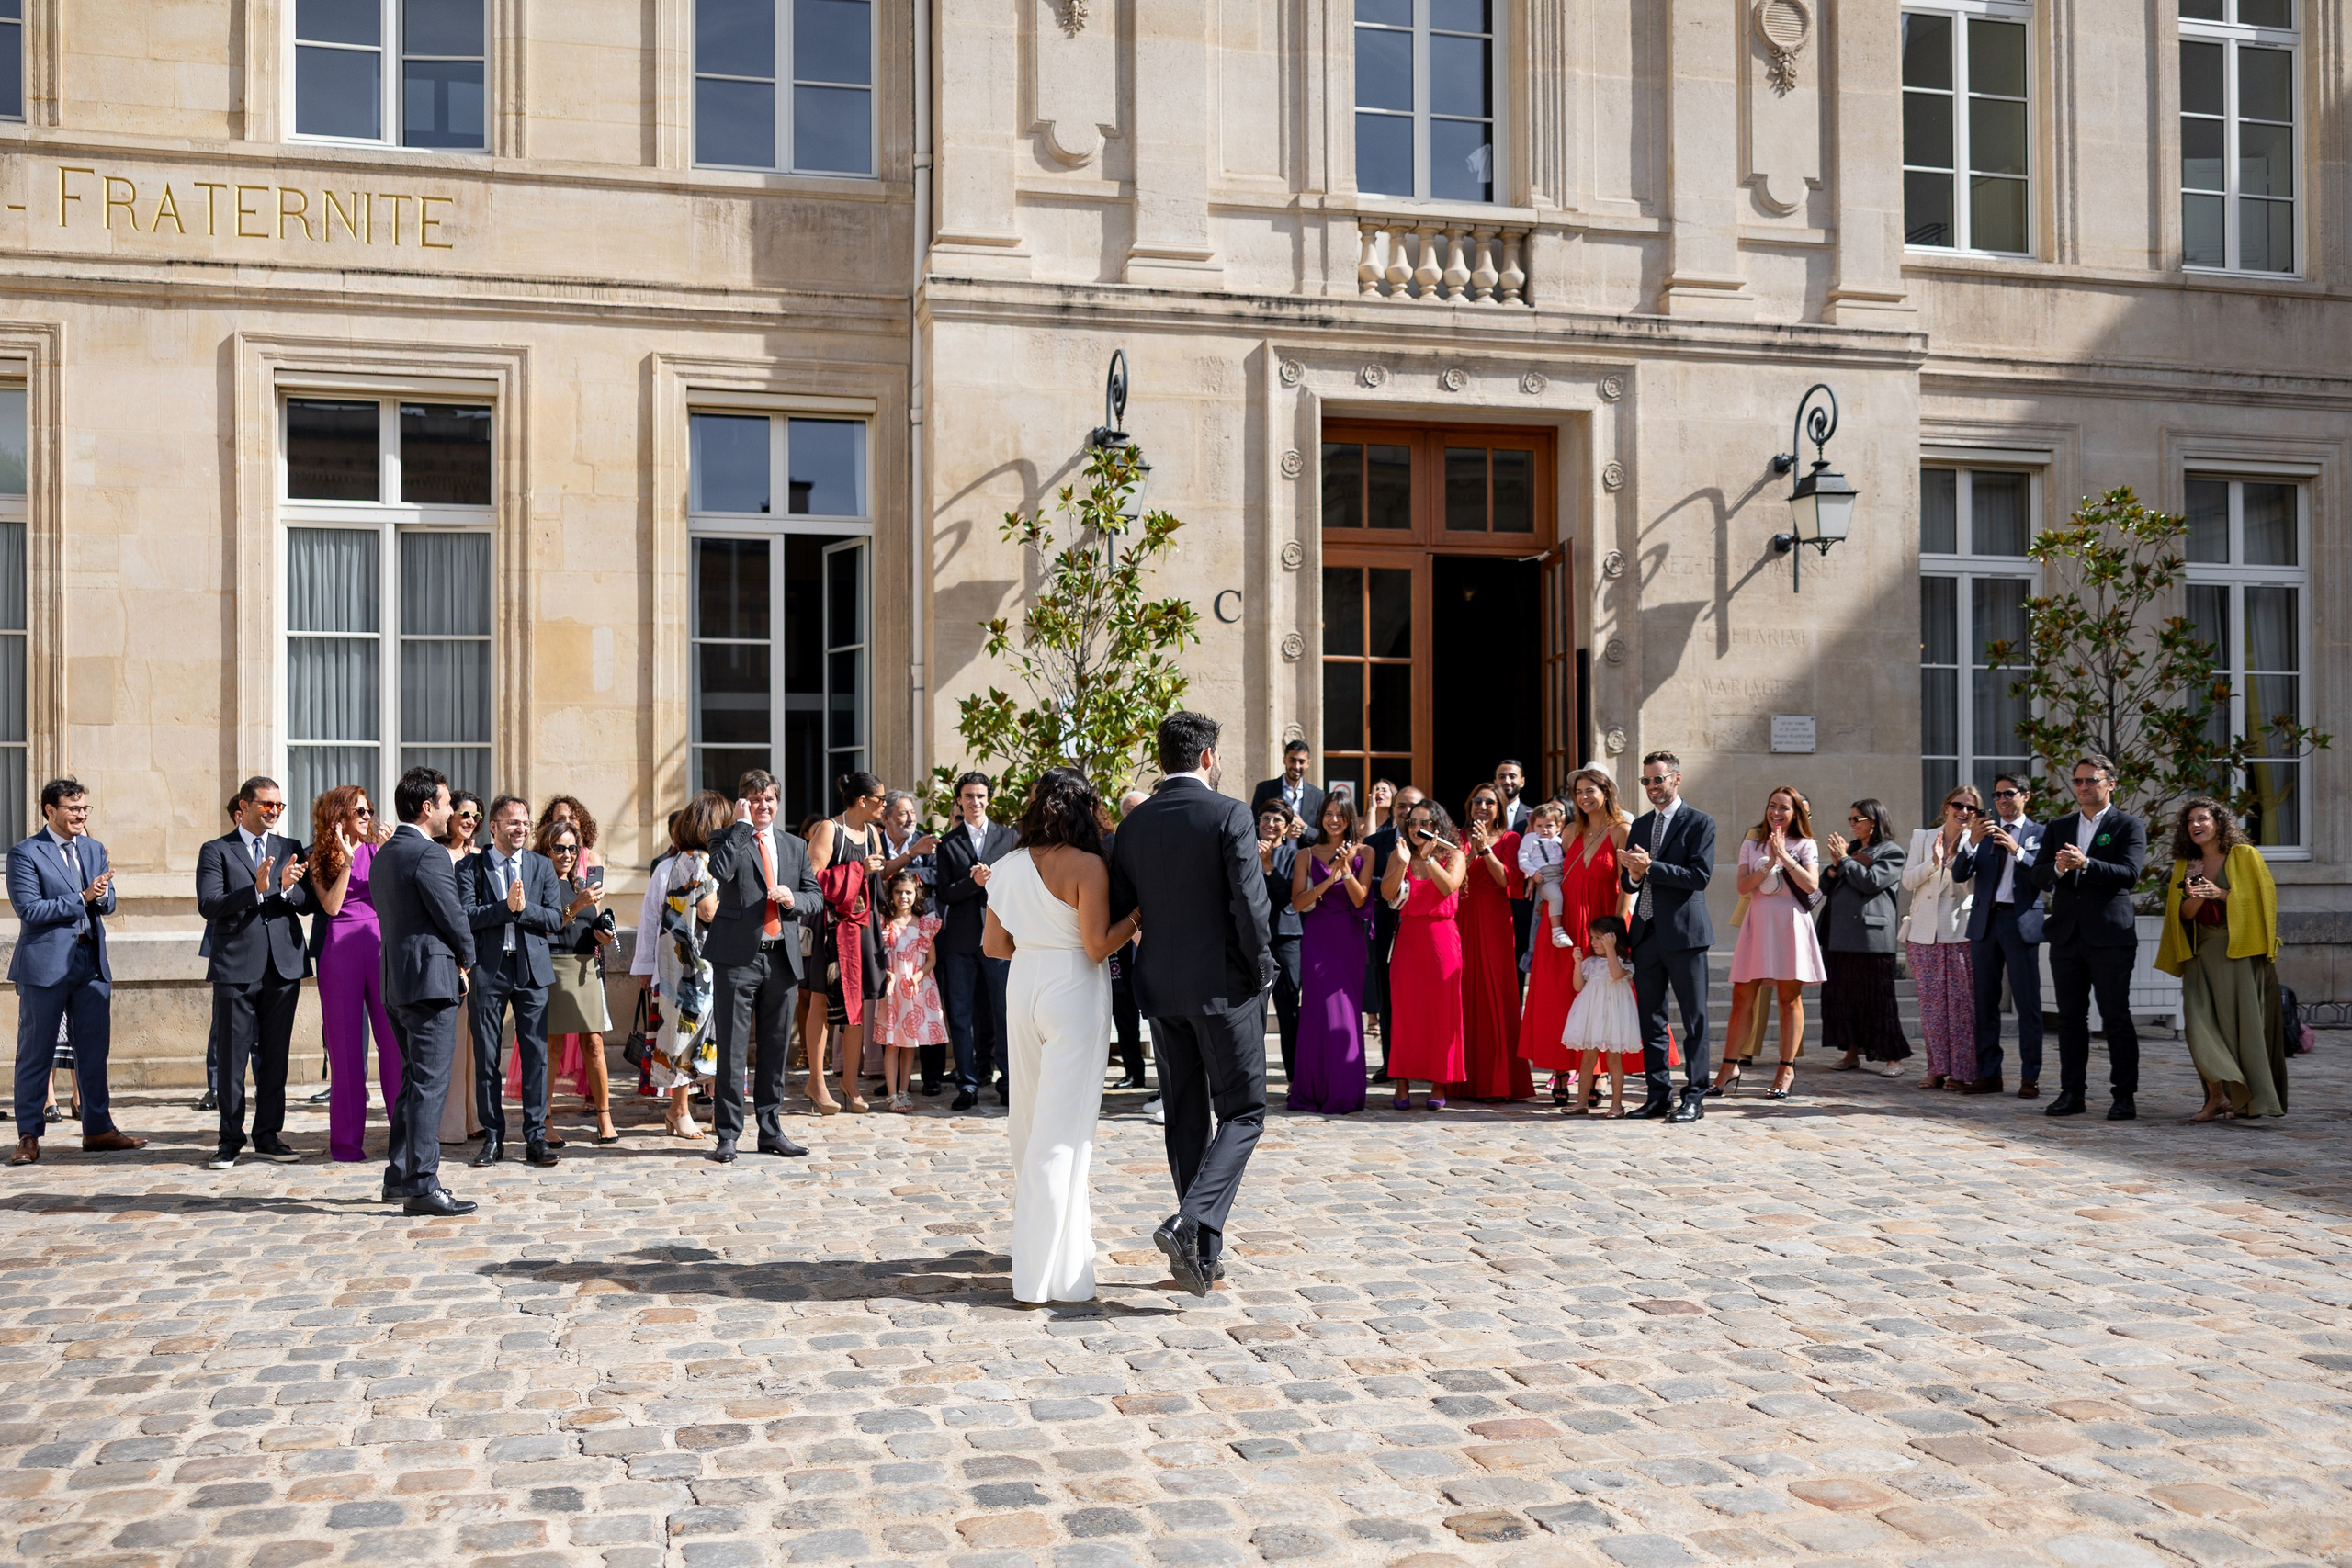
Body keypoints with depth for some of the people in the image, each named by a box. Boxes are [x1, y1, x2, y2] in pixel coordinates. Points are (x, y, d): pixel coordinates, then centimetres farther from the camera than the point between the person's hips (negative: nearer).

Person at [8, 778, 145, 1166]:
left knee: (94, 1050, 9)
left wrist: (102, 893, -9)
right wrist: (82, 898, -17)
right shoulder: (25, 853, -6)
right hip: (44, 965, -6)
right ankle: (28, 1136, 9)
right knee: (35, 1053, 2)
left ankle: (98, 1129, 17)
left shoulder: (94, 849, 13)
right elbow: (29, 909, -14)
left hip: (91, 962, 6)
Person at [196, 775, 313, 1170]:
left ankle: (268, 1134, 16)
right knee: (233, 1057, 1)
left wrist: (288, 888, -15)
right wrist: (256, 889, -22)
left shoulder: (290, 849, 13)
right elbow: (209, 905, -10)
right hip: (237, 967, -3)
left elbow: (306, 903, 6)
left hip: (284, 964, 3)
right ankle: (231, 1139, 9)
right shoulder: (216, 851, 2)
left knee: (275, 1055, 8)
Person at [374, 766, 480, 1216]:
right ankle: (422, 1186, -6)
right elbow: (453, 917, -14)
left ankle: (399, 1177, 23)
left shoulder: (384, 853, 14)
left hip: (396, 980, 10)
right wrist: (466, 959, 6)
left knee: (414, 1081, 18)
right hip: (430, 980, -10)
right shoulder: (430, 854, -15)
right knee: (429, 1085, -7)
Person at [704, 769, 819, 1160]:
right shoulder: (729, 839, 4)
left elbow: (815, 895, 14)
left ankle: (770, 1130, 19)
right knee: (732, 1049, -2)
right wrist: (741, 827, -11)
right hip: (738, 956, -4)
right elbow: (719, 871, -17)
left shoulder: (796, 847, 17)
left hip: (782, 957, 4)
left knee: (775, 1049, 10)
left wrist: (793, 899, -8)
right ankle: (727, 1134, 5)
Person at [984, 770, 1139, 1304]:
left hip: (1022, 985, 6)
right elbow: (1098, 946, -15)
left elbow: (993, 945, 7)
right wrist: (1138, 915, -2)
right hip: (1074, 994, -6)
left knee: (1029, 1121, 19)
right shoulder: (1088, 866, -12)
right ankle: (1045, 1275, -3)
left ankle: (1036, 1234, 37)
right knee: (1062, 1131, -3)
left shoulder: (1010, 865, 4)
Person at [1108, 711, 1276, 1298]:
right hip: (1223, 985, -5)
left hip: (1160, 987, 5)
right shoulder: (1230, 816, -11)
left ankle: (1205, 1251, 18)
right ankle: (1191, 1223, -17)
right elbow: (1250, 903, -16)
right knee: (1242, 1113, 3)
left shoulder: (1134, 823, 4)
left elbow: (1118, 909, 8)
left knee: (1185, 1116, 13)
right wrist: (1263, 970, -4)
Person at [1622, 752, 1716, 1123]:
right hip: (1646, 934, 6)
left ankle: (1694, 1097, 4)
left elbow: (1699, 875, -14)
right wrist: (1633, 874, -7)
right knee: (1650, 1020, 9)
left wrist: (1650, 867, -18)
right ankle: (1659, 1095, 16)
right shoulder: (1640, 826, 16)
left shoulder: (1699, 822, -3)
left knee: (1694, 1019, -1)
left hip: (1683, 932, -6)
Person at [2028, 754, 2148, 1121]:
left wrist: (2086, 863, -25)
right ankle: (2071, 1093, 13)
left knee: (2117, 1018, -2)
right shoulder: (2059, 827, 15)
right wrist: (2058, 868, -14)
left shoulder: (2129, 826, 1)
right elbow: (2038, 876, 8)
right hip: (2066, 936, 5)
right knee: (2070, 1018, 8)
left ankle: (2124, 1095, 3)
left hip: (2110, 937, -4)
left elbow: (2129, 874, -12)